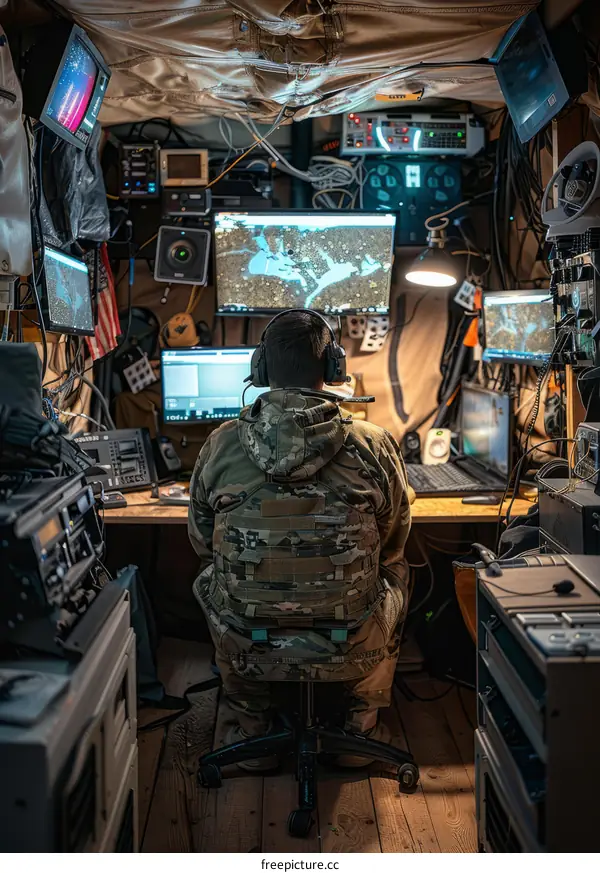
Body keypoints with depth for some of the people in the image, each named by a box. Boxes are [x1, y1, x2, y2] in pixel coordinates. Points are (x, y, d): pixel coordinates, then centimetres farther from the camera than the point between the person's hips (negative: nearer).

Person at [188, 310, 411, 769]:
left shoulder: (220, 445, -9)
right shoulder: (375, 446, -12)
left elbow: (202, 541, 7)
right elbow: (393, 545, 5)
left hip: (246, 648, 1)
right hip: (351, 649, 0)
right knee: (396, 574, 30)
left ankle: (253, 729, 37)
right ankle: (360, 726, 36)